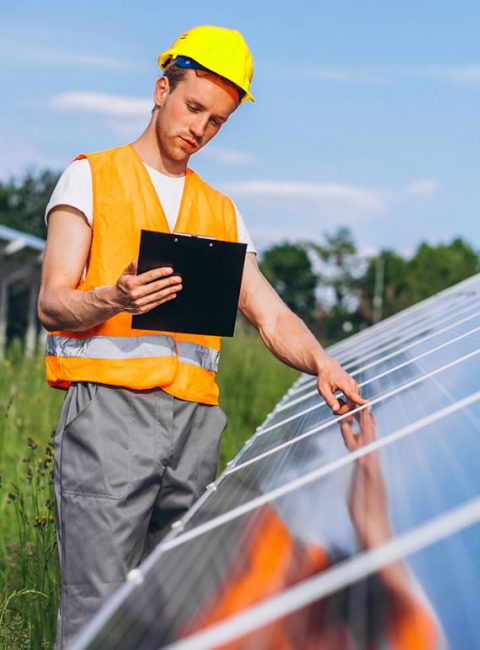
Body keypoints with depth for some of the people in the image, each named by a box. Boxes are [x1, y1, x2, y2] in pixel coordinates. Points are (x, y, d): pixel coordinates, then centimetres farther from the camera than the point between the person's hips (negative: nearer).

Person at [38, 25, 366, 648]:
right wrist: (116, 299, -21)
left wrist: (321, 362, -6)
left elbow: (272, 318, 15)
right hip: (110, 406, -4)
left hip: (196, 416, 5)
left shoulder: (221, 212, 23)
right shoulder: (92, 177, 9)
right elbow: (52, 303, 0)